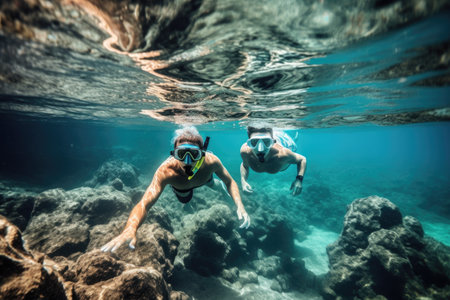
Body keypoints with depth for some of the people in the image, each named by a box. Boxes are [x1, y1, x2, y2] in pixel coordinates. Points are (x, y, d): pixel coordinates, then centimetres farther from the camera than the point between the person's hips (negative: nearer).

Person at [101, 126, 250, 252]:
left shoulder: (210, 161, -46)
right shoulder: (166, 171, -50)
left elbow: (230, 181, -28)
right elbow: (144, 204, -56)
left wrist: (240, 205, -45)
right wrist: (130, 228, -76)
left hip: (203, 177, 1)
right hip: (179, 184, 0)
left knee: (213, 184, 33)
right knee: (184, 200, 32)